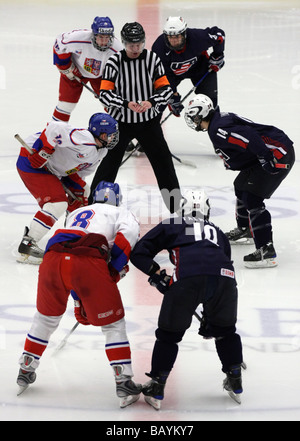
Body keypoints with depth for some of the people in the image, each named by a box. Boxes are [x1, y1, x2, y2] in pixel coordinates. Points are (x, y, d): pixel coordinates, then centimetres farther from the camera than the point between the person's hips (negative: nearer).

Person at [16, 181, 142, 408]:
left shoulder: (77, 213, 40)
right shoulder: (121, 213, 24)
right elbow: (128, 232, -3)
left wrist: (79, 304, 50)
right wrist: (116, 268, 7)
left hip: (52, 260, 5)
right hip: (89, 263, -5)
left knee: (46, 317, 29)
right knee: (113, 324, 11)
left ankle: (25, 372, 37)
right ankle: (124, 384, 6)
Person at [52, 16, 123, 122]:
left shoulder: (117, 49, -33)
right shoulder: (78, 38, -39)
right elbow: (59, 44, -18)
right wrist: (66, 67, -13)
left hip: (101, 75, 2)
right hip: (75, 70, -2)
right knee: (66, 104, -3)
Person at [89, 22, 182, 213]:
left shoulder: (153, 59, -7)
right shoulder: (114, 62, -12)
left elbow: (166, 89, -6)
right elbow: (105, 94, -14)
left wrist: (151, 101, -24)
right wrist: (126, 103, -28)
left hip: (149, 120, 2)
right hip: (121, 121, -2)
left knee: (163, 159, 3)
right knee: (111, 160, 1)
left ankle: (175, 200, 14)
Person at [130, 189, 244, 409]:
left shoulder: (171, 226, 30)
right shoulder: (219, 233, 39)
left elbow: (138, 253, 22)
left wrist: (158, 274, 23)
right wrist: (209, 317, 46)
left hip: (186, 278, -3)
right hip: (224, 276, 3)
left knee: (169, 333, 15)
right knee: (225, 329, 27)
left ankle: (156, 389, 17)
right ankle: (235, 382, 31)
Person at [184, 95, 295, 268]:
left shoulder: (218, 130, -19)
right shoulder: (221, 119, 14)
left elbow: (248, 137, -31)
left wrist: (267, 159, -28)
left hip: (278, 155, -11)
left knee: (252, 199, -16)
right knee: (241, 187, 26)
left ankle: (267, 252, -19)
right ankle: (245, 230, 46)